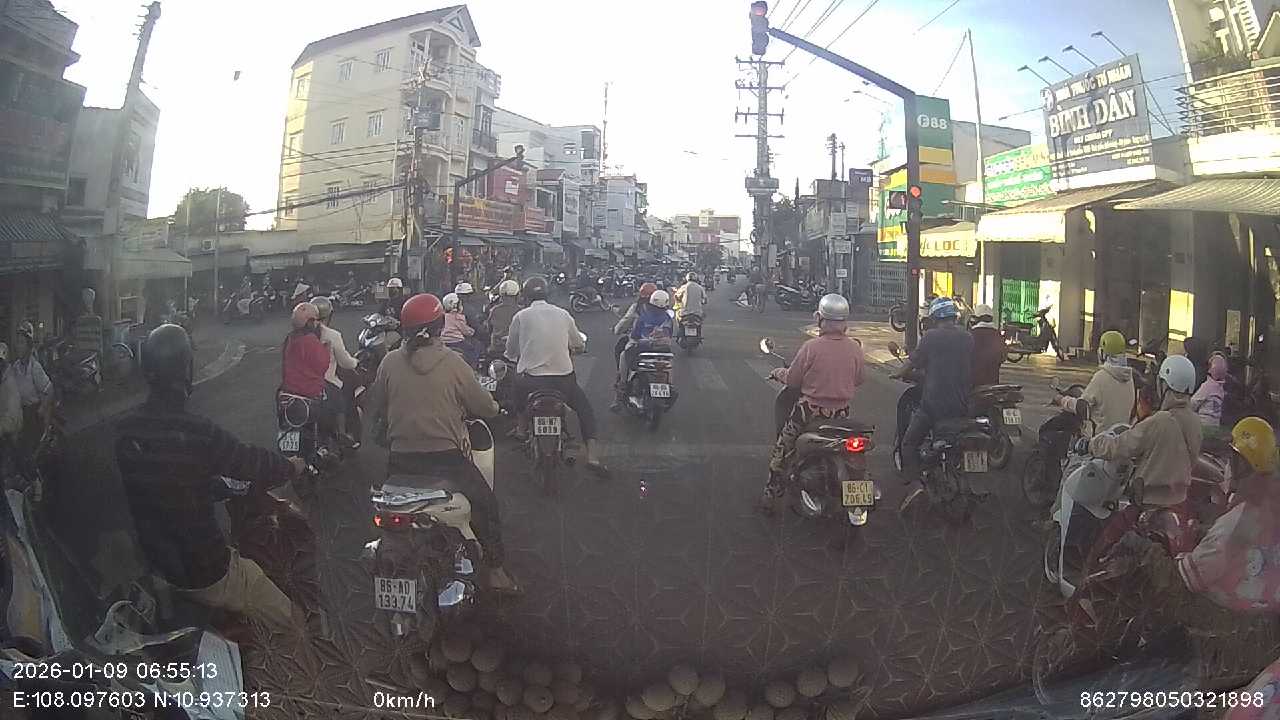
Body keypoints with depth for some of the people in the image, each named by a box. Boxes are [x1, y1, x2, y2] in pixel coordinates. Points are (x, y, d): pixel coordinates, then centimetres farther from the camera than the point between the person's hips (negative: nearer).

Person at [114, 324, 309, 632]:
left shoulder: (124, 430, -8)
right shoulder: (198, 433, -28)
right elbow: (256, 464, -13)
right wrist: (294, 466, 8)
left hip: (158, 564, 7)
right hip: (207, 574, -7)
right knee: (293, 620, 5)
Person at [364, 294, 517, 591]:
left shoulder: (389, 362, -2)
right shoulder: (453, 363, -9)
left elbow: (374, 409, 9)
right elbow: (484, 407, -3)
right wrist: (494, 407, 19)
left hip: (400, 459, 3)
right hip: (447, 458, -3)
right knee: (486, 505, 16)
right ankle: (496, 571, 17)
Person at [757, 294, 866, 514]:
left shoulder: (811, 347, -17)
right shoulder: (855, 348, -6)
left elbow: (792, 381, -9)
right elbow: (860, 379, 8)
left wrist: (779, 372, 11)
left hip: (810, 411, -3)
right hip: (842, 413, 3)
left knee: (782, 450, 12)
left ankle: (771, 495, 15)